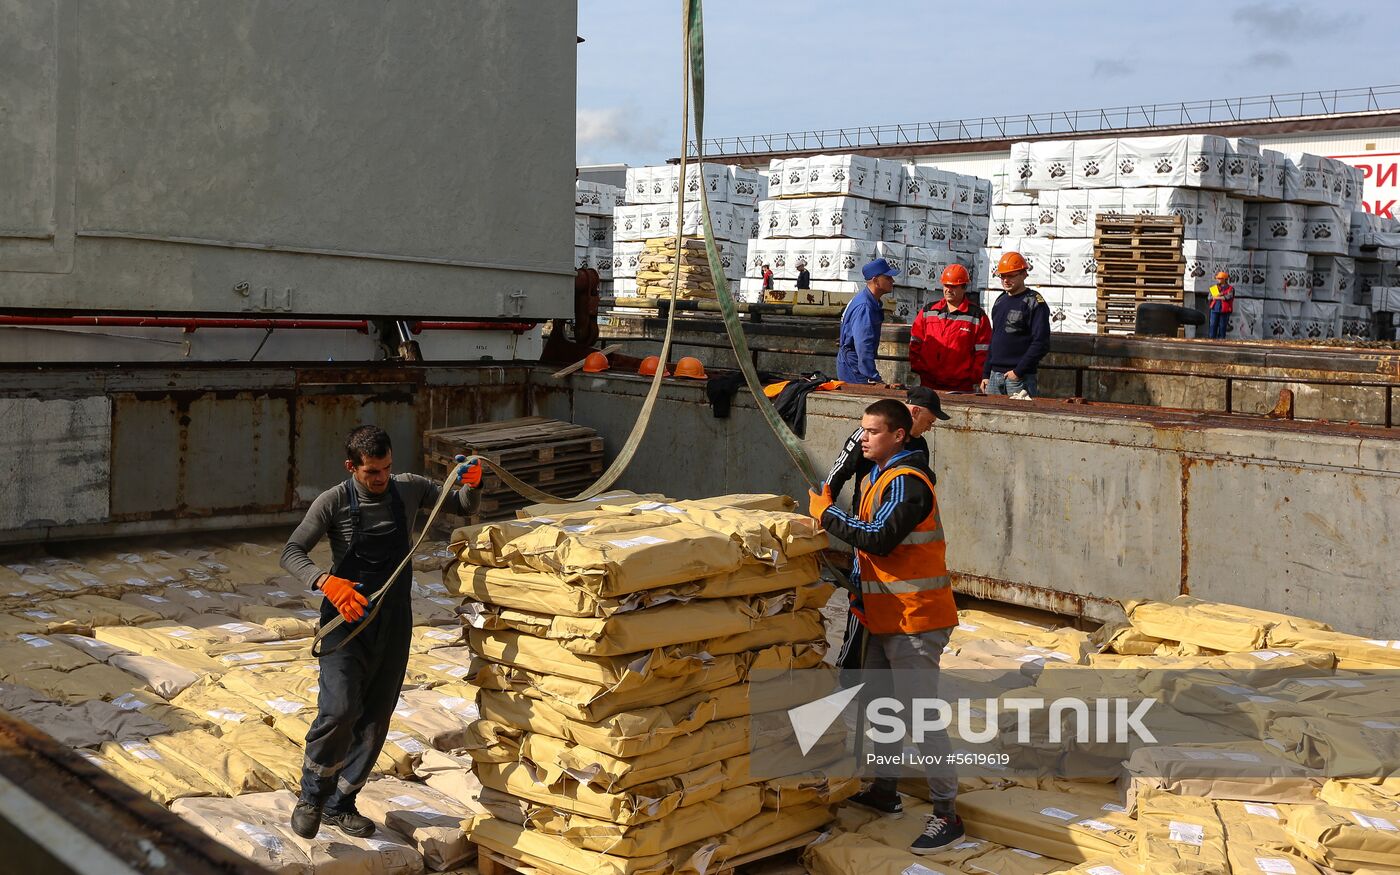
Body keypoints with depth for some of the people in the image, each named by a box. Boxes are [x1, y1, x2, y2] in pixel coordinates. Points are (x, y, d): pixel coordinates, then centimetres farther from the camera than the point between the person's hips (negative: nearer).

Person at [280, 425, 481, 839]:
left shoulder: (410, 489, 1)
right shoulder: (333, 502, -10)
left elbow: (467, 508, 11)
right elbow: (291, 553, -14)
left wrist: (470, 485, -13)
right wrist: (326, 582, -33)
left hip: (394, 621, 4)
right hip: (346, 618, -4)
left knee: (376, 717, 8)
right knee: (341, 709, -21)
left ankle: (340, 804, 25)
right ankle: (312, 793, 3)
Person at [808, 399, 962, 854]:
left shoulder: (907, 482, -17)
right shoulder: (877, 478, 15)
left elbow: (879, 539, -27)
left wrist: (827, 513, -16)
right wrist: (859, 595, 14)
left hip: (914, 618, -10)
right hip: (884, 616, 10)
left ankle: (946, 813, -2)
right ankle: (884, 790, 33)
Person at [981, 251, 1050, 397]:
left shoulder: (1034, 303, -6)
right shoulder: (1000, 302, 17)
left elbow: (1041, 344, -14)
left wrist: (1018, 371, -16)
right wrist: (986, 374, 15)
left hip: (1020, 377, -7)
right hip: (995, 375, 7)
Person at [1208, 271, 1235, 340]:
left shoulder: (1230, 288, 3)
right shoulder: (1214, 288, 16)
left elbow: (1228, 297, -14)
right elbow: (1210, 297, 6)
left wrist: (1216, 297, -6)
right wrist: (1219, 295, -9)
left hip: (1224, 310, -3)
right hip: (1215, 309, 3)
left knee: (1222, 326, -1)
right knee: (1213, 325, -3)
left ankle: (1221, 339, 3)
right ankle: (1212, 339, -2)